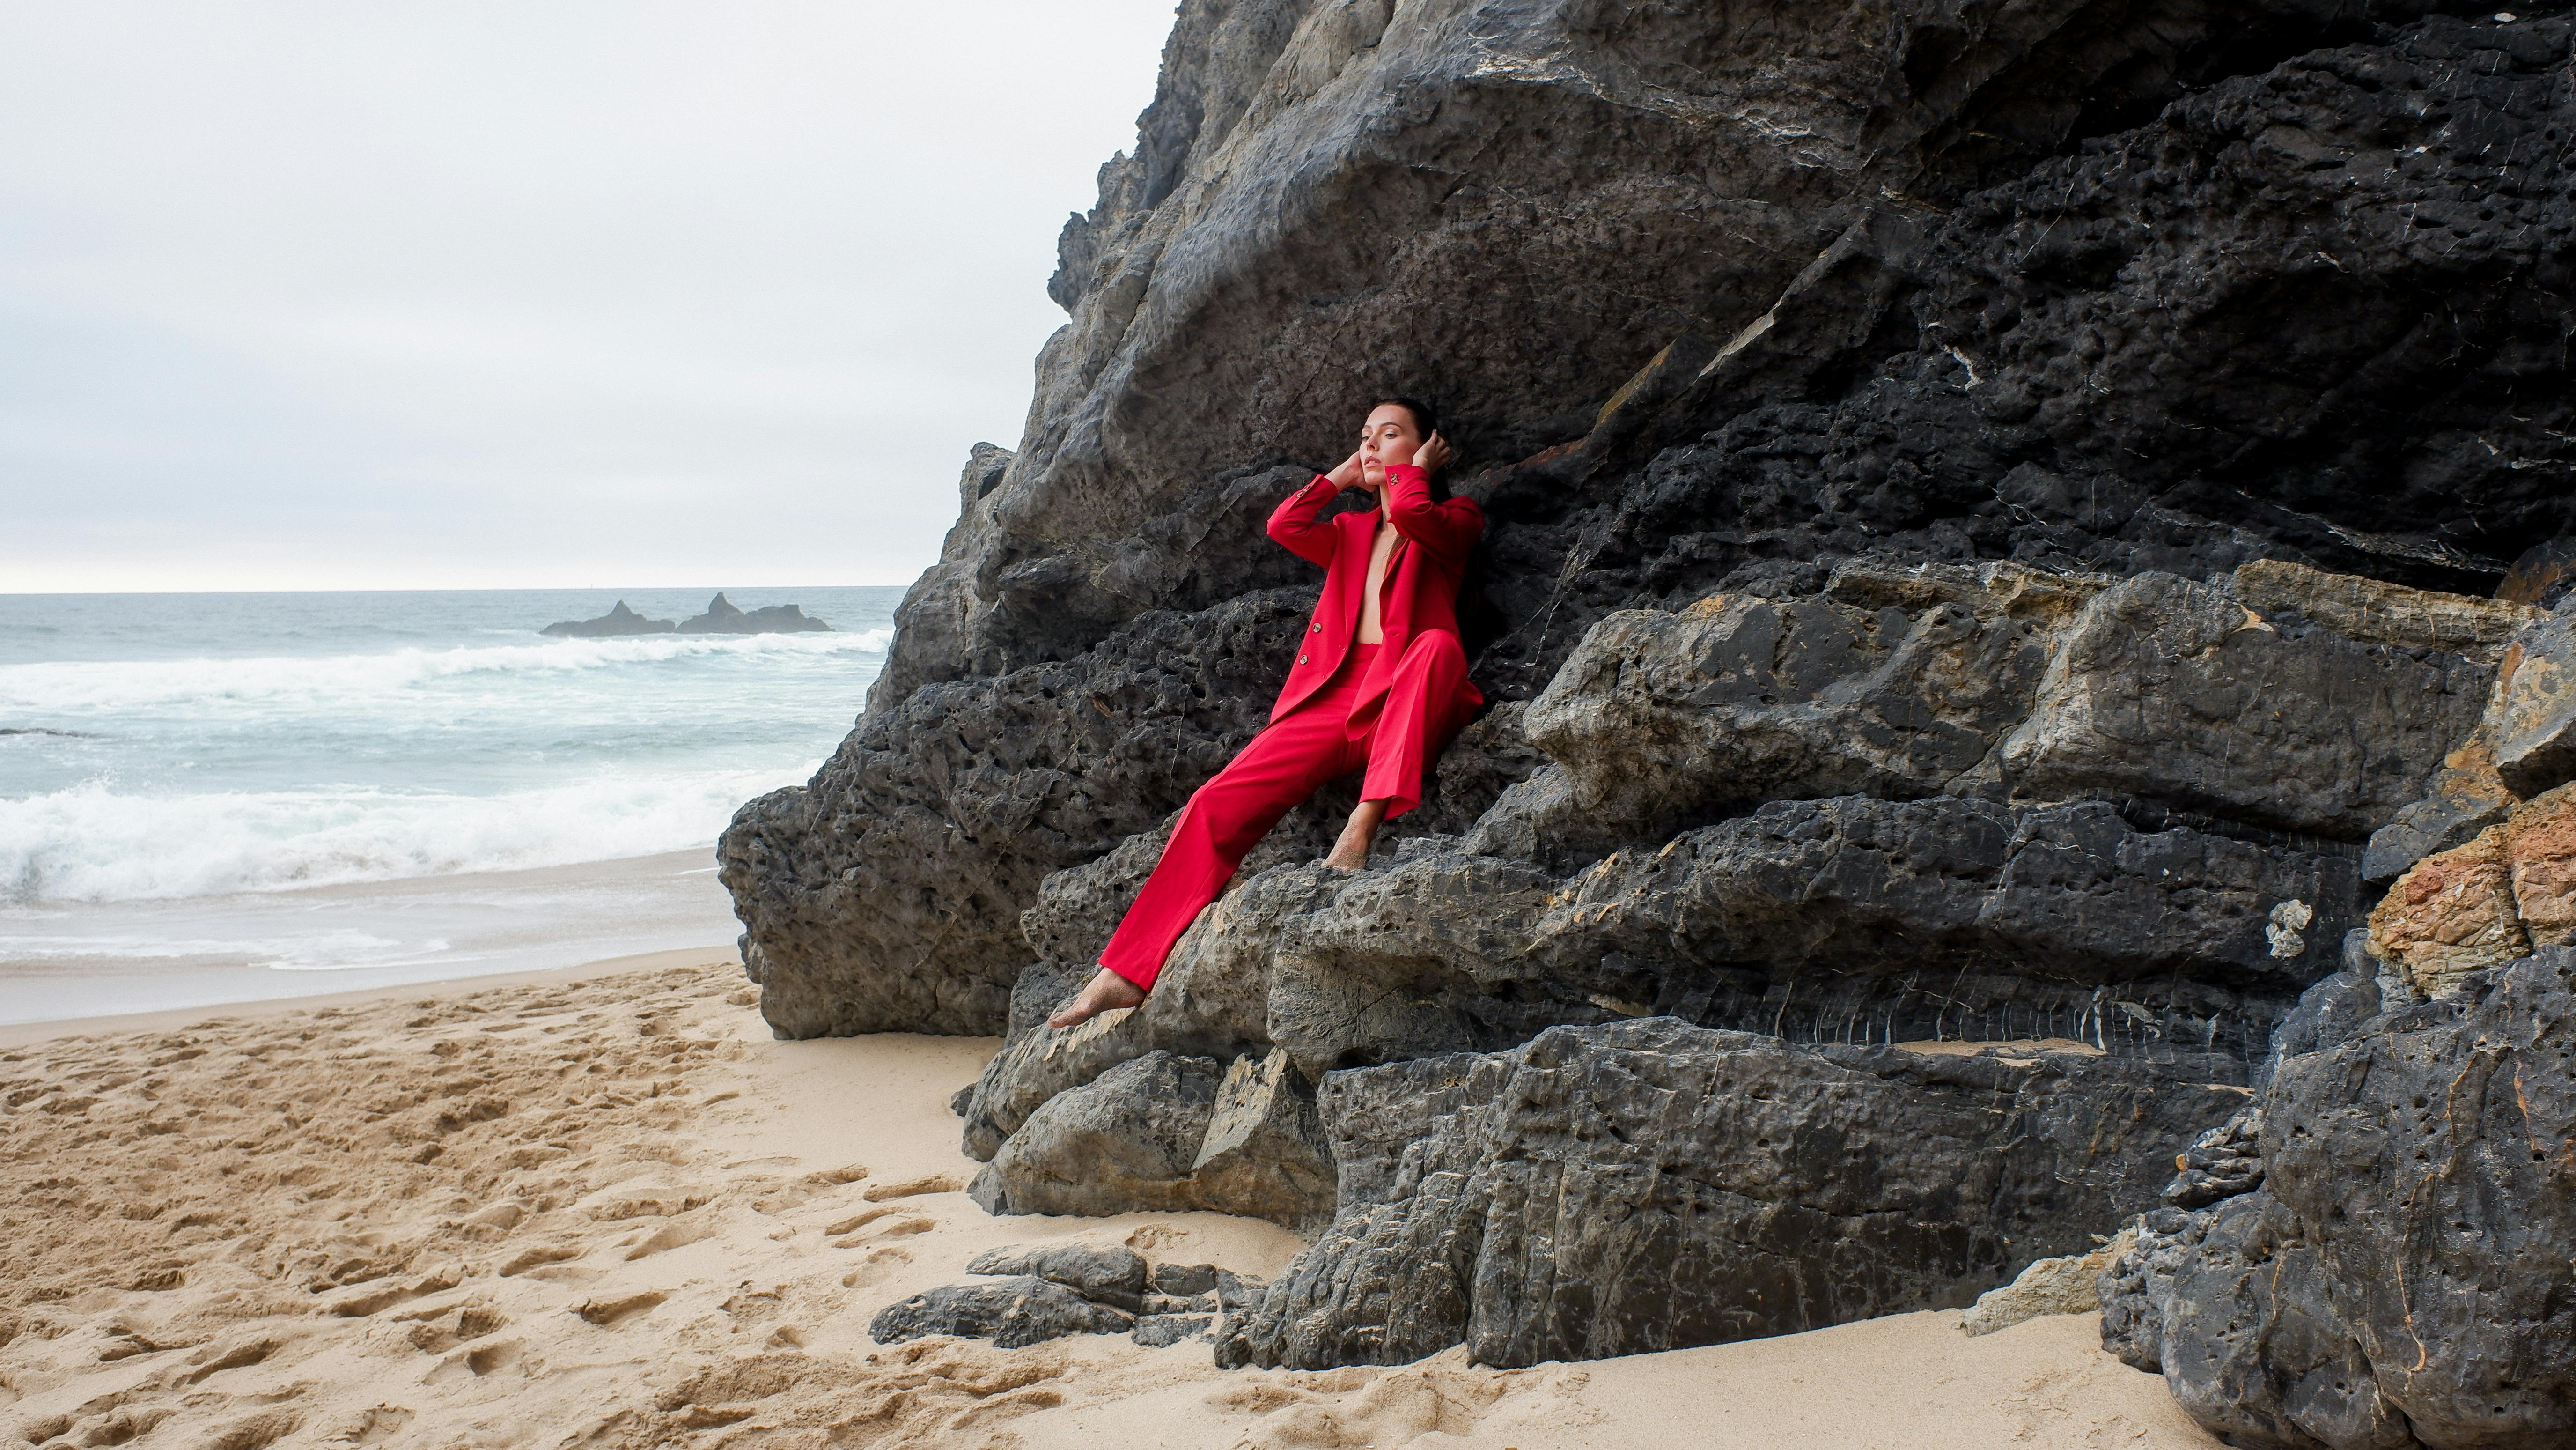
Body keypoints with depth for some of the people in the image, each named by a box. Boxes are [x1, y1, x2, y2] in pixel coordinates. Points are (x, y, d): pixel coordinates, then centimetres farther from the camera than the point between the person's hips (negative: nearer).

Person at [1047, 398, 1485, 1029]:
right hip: (1330, 699, 5)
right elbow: (1284, 526, 10)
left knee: (1439, 643, -40)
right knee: (1218, 803, -14)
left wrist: (1415, 471, 9)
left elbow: (1411, 513, -12)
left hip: (1403, 706, -4)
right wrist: (1344, 476, 21)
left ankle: (1364, 824, -47)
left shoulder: (1456, 519, 13)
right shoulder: (1352, 532, 29)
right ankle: (1128, 973, -16)